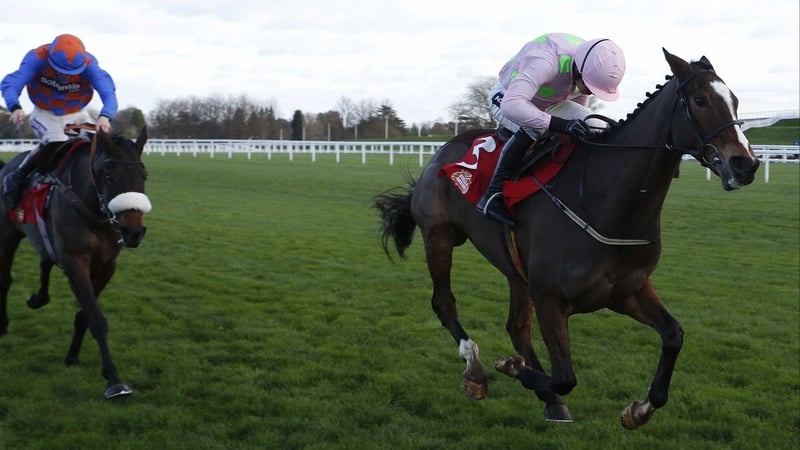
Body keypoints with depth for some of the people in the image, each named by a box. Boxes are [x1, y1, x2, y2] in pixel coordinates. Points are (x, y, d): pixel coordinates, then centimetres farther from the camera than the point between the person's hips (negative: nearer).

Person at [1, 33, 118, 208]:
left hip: (77, 115, 3)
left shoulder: (89, 65, -26)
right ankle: (16, 178, -18)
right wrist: (15, 107, -57)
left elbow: (108, 92, -38)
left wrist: (105, 116, -59)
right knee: (57, 142, -31)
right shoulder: (37, 58, -27)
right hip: (45, 115, -3)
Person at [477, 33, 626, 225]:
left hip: (548, 104, 7)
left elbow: (579, 100, 3)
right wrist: (559, 124, -59)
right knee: (532, 128, -39)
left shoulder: (593, 67, -19)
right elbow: (510, 105, -55)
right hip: (505, 97, -7)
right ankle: (492, 196, -31)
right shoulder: (545, 62, -43)